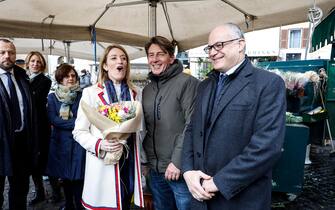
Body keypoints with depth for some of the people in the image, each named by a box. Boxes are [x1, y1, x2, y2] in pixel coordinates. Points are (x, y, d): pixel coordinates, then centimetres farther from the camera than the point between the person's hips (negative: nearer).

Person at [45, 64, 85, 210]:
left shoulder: (82, 95, -1)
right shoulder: (52, 97, 5)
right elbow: (53, 119, -6)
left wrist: (64, 121, -17)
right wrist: (75, 123, -16)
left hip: (79, 142, -2)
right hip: (61, 142, 2)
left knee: (78, 177, -2)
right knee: (65, 176, 14)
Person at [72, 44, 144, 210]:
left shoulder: (135, 93, 7)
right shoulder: (91, 92, -5)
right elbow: (79, 132, -3)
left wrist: (143, 162, 12)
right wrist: (99, 144, -21)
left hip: (130, 163, 4)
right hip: (103, 164, -3)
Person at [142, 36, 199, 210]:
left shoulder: (187, 82, -10)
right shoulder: (147, 90, 11)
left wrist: (178, 161, -18)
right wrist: (147, 159, 8)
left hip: (180, 169, -6)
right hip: (155, 169, 6)